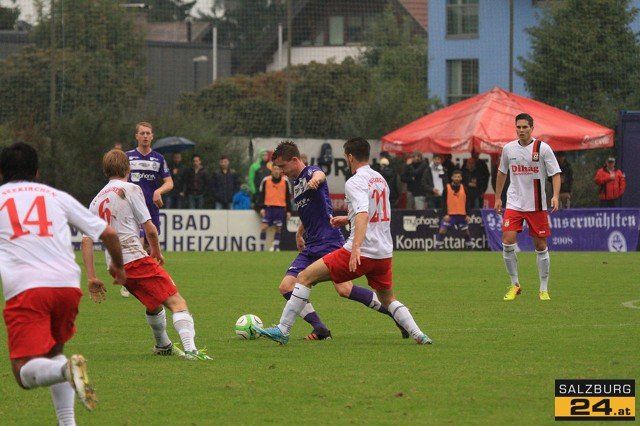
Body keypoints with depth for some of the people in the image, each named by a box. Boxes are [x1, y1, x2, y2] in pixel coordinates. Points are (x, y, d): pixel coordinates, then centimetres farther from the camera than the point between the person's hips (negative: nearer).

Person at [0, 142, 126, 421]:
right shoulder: (57, 197, 21)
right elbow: (108, 233, 21)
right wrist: (118, 265, 40)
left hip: (24, 289, -4)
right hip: (68, 284, 4)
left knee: (25, 372, -5)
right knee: (54, 352, 26)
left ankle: (67, 368, -37)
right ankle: (67, 422, 11)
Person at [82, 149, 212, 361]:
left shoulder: (96, 201, 18)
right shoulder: (130, 189, -1)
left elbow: (86, 240, 11)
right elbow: (150, 229, -5)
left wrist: (92, 277, 11)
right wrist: (156, 252, 15)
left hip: (116, 266, 7)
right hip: (137, 258, -7)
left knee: (155, 304, 29)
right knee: (176, 302, -13)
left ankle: (163, 345, 47)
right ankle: (190, 349, -32)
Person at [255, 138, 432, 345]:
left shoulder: (355, 182, -10)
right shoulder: (380, 179, 16)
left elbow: (363, 214, -27)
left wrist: (356, 247, -39)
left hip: (362, 253, -8)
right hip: (384, 253, 8)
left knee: (305, 277, -4)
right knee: (387, 300, 28)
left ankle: (282, 330, -8)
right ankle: (418, 335, 13)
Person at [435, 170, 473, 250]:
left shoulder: (464, 188, 3)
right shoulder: (447, 188, -3)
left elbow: (468, 202, 7)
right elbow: (444, 202, -3)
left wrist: (467, 215, 0)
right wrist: (445, 214, -11)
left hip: (462, 215, 2)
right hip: (449, 215, -2)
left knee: (466, 232, 7)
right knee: (442, 231, -11)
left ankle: (469, 247, 21)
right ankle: (437, 248, -6)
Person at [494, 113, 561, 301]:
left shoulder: (543, 148, -6)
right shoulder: (508, 149, 4)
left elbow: (555, 174, -6)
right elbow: (502, 173, 19)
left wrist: (556, 196, -21)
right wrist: (498, 197, 19)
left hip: (537, 205, -2)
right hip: (514, 203, 2)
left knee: (541, 246, 3)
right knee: (507, 242, -12)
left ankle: (544, 289, 14)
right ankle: (514, 284, 3)